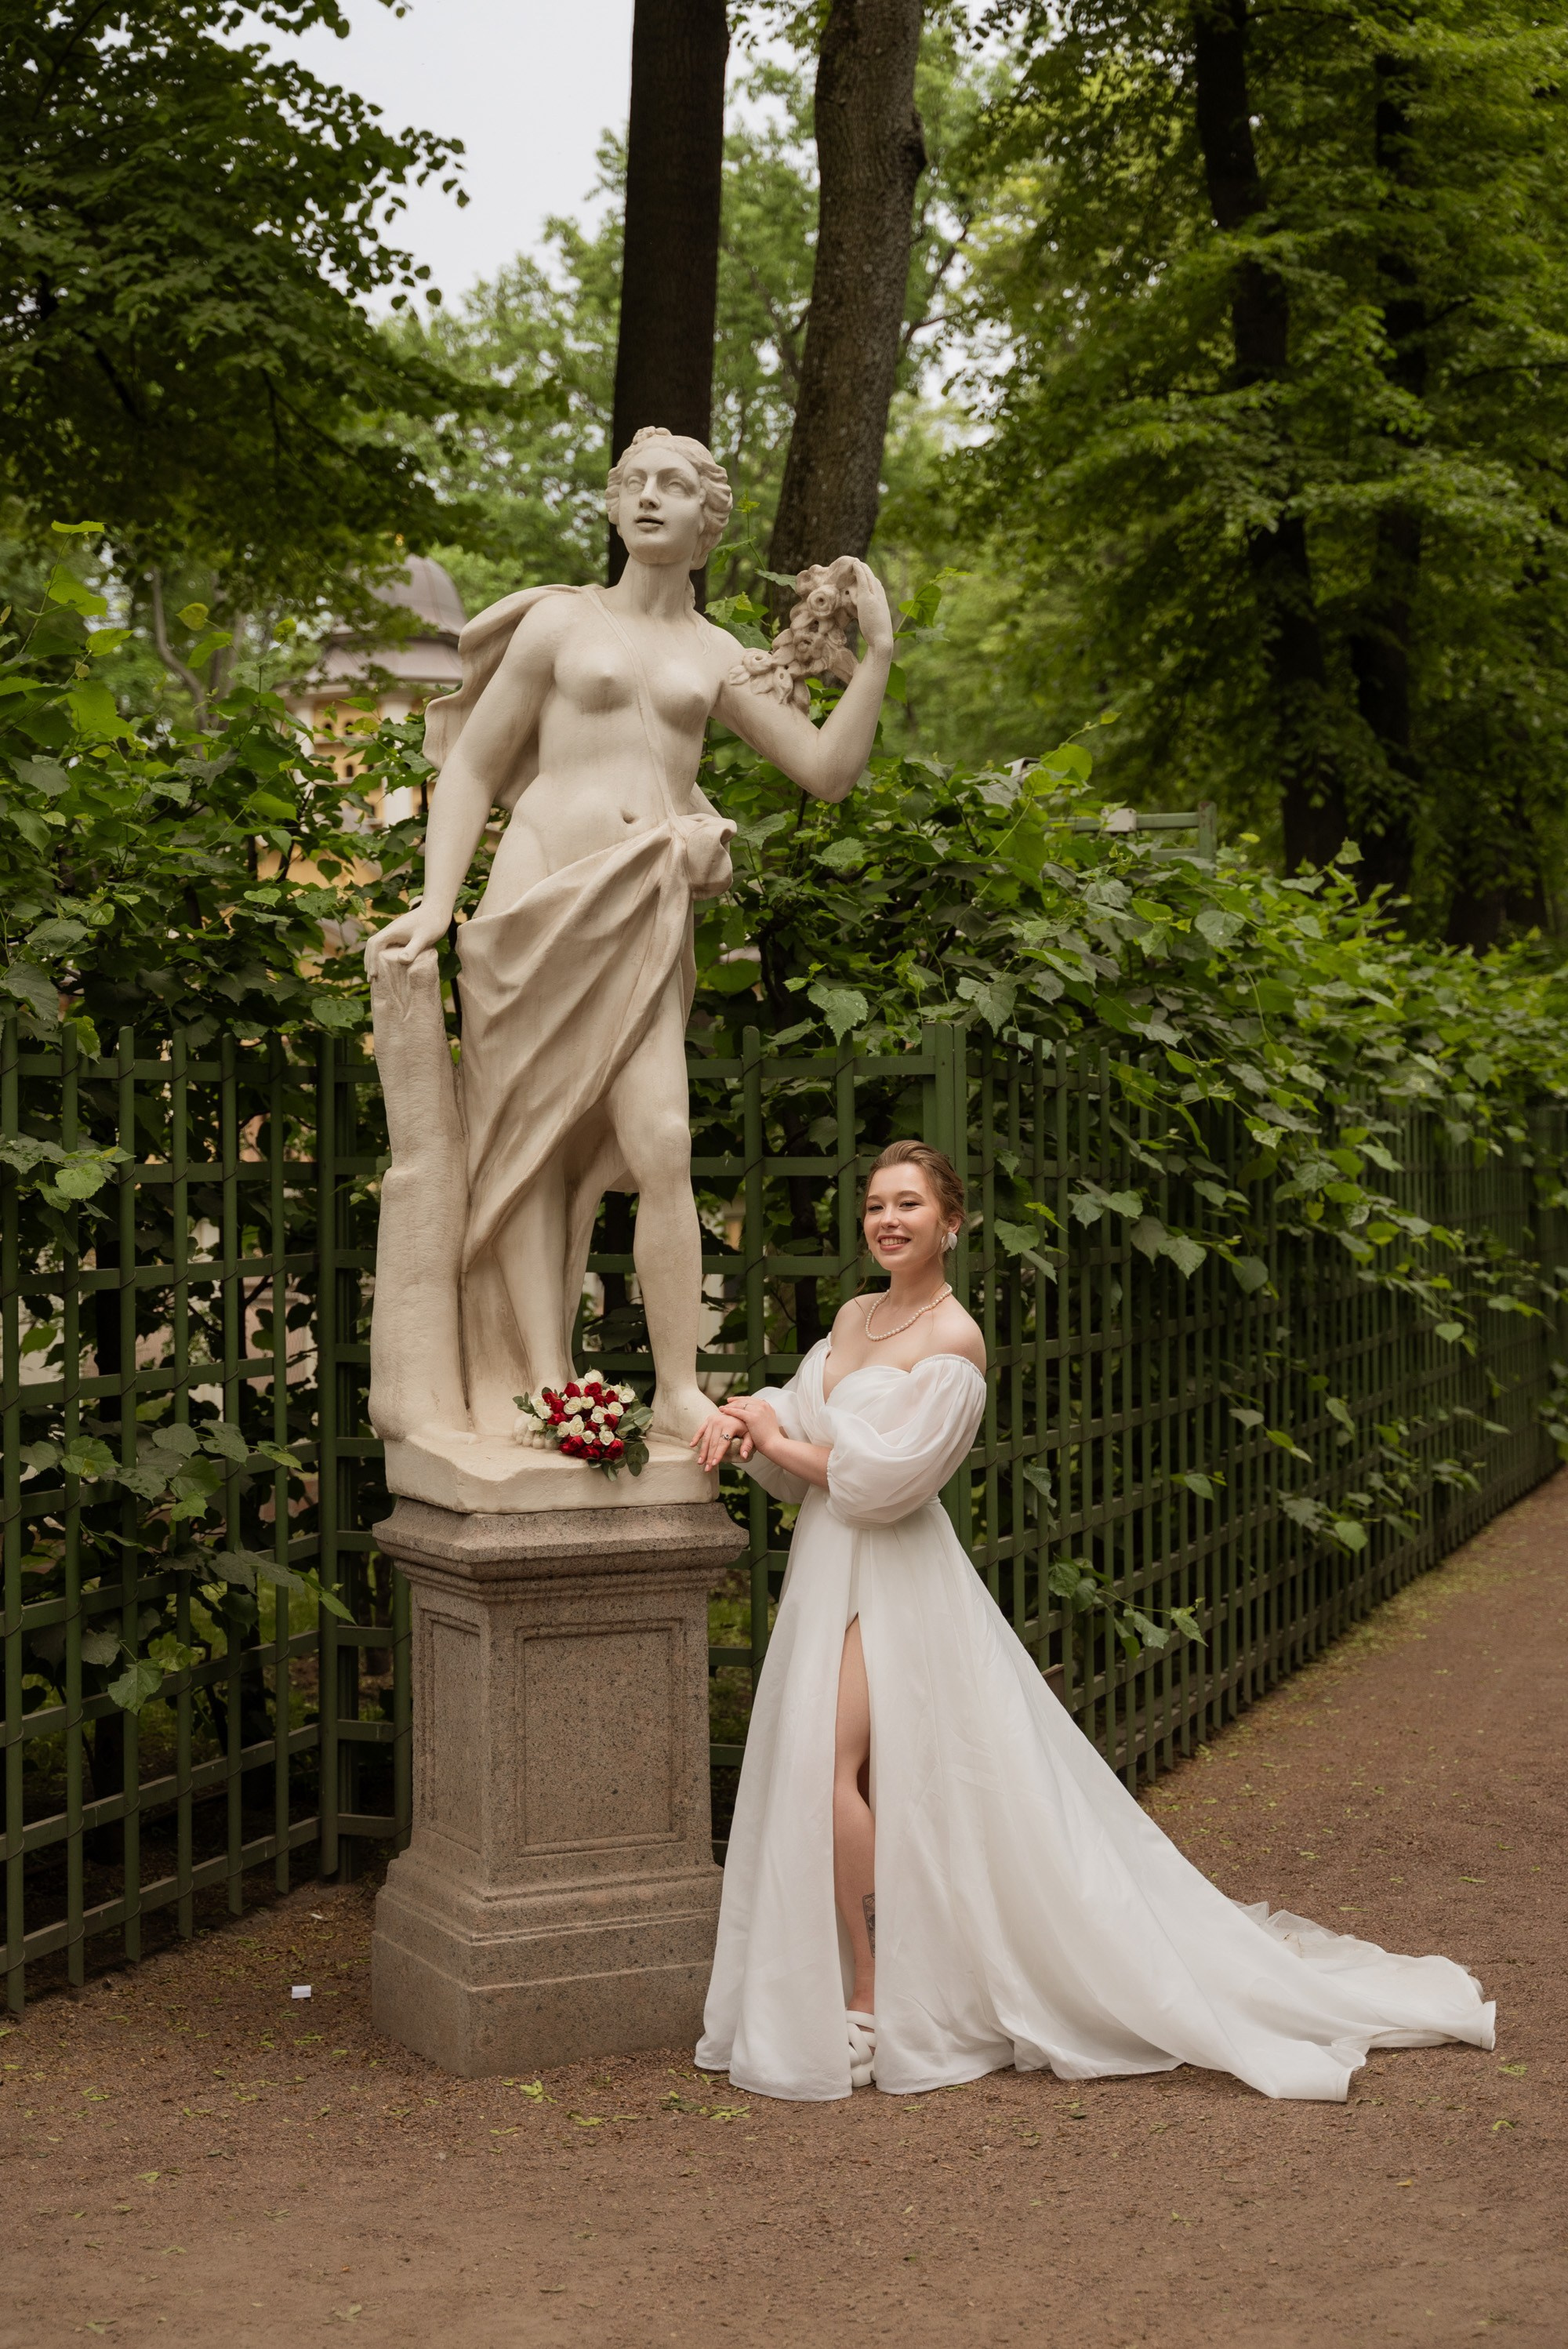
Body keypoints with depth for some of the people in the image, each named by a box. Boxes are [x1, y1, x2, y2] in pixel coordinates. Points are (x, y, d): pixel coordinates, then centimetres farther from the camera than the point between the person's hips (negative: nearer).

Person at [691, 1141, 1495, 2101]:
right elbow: (797, 1438, 12)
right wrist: (745, 1417, -9)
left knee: (829, 1769, -18)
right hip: (830, 1571, 8)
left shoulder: (951, 1340, -13)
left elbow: (882, 1478, -19)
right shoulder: (856, 1316, 12)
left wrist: (775, 1439, -9)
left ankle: (870, 2002, -6)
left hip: (893, 1582, -8)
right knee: (850, 1781, 8)